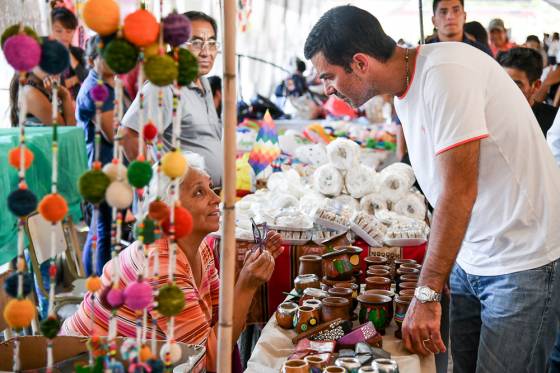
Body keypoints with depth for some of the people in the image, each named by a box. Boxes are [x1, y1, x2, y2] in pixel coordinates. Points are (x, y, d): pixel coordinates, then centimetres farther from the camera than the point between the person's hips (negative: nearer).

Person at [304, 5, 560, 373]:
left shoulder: (445, 73, -20)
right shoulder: (405, 92, 7)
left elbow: (459, 191, -24)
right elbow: (445, 190, 9)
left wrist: (427, 295, -21)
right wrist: (428, 290, 5)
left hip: (523, 262, -8)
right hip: (470, 259, 8)